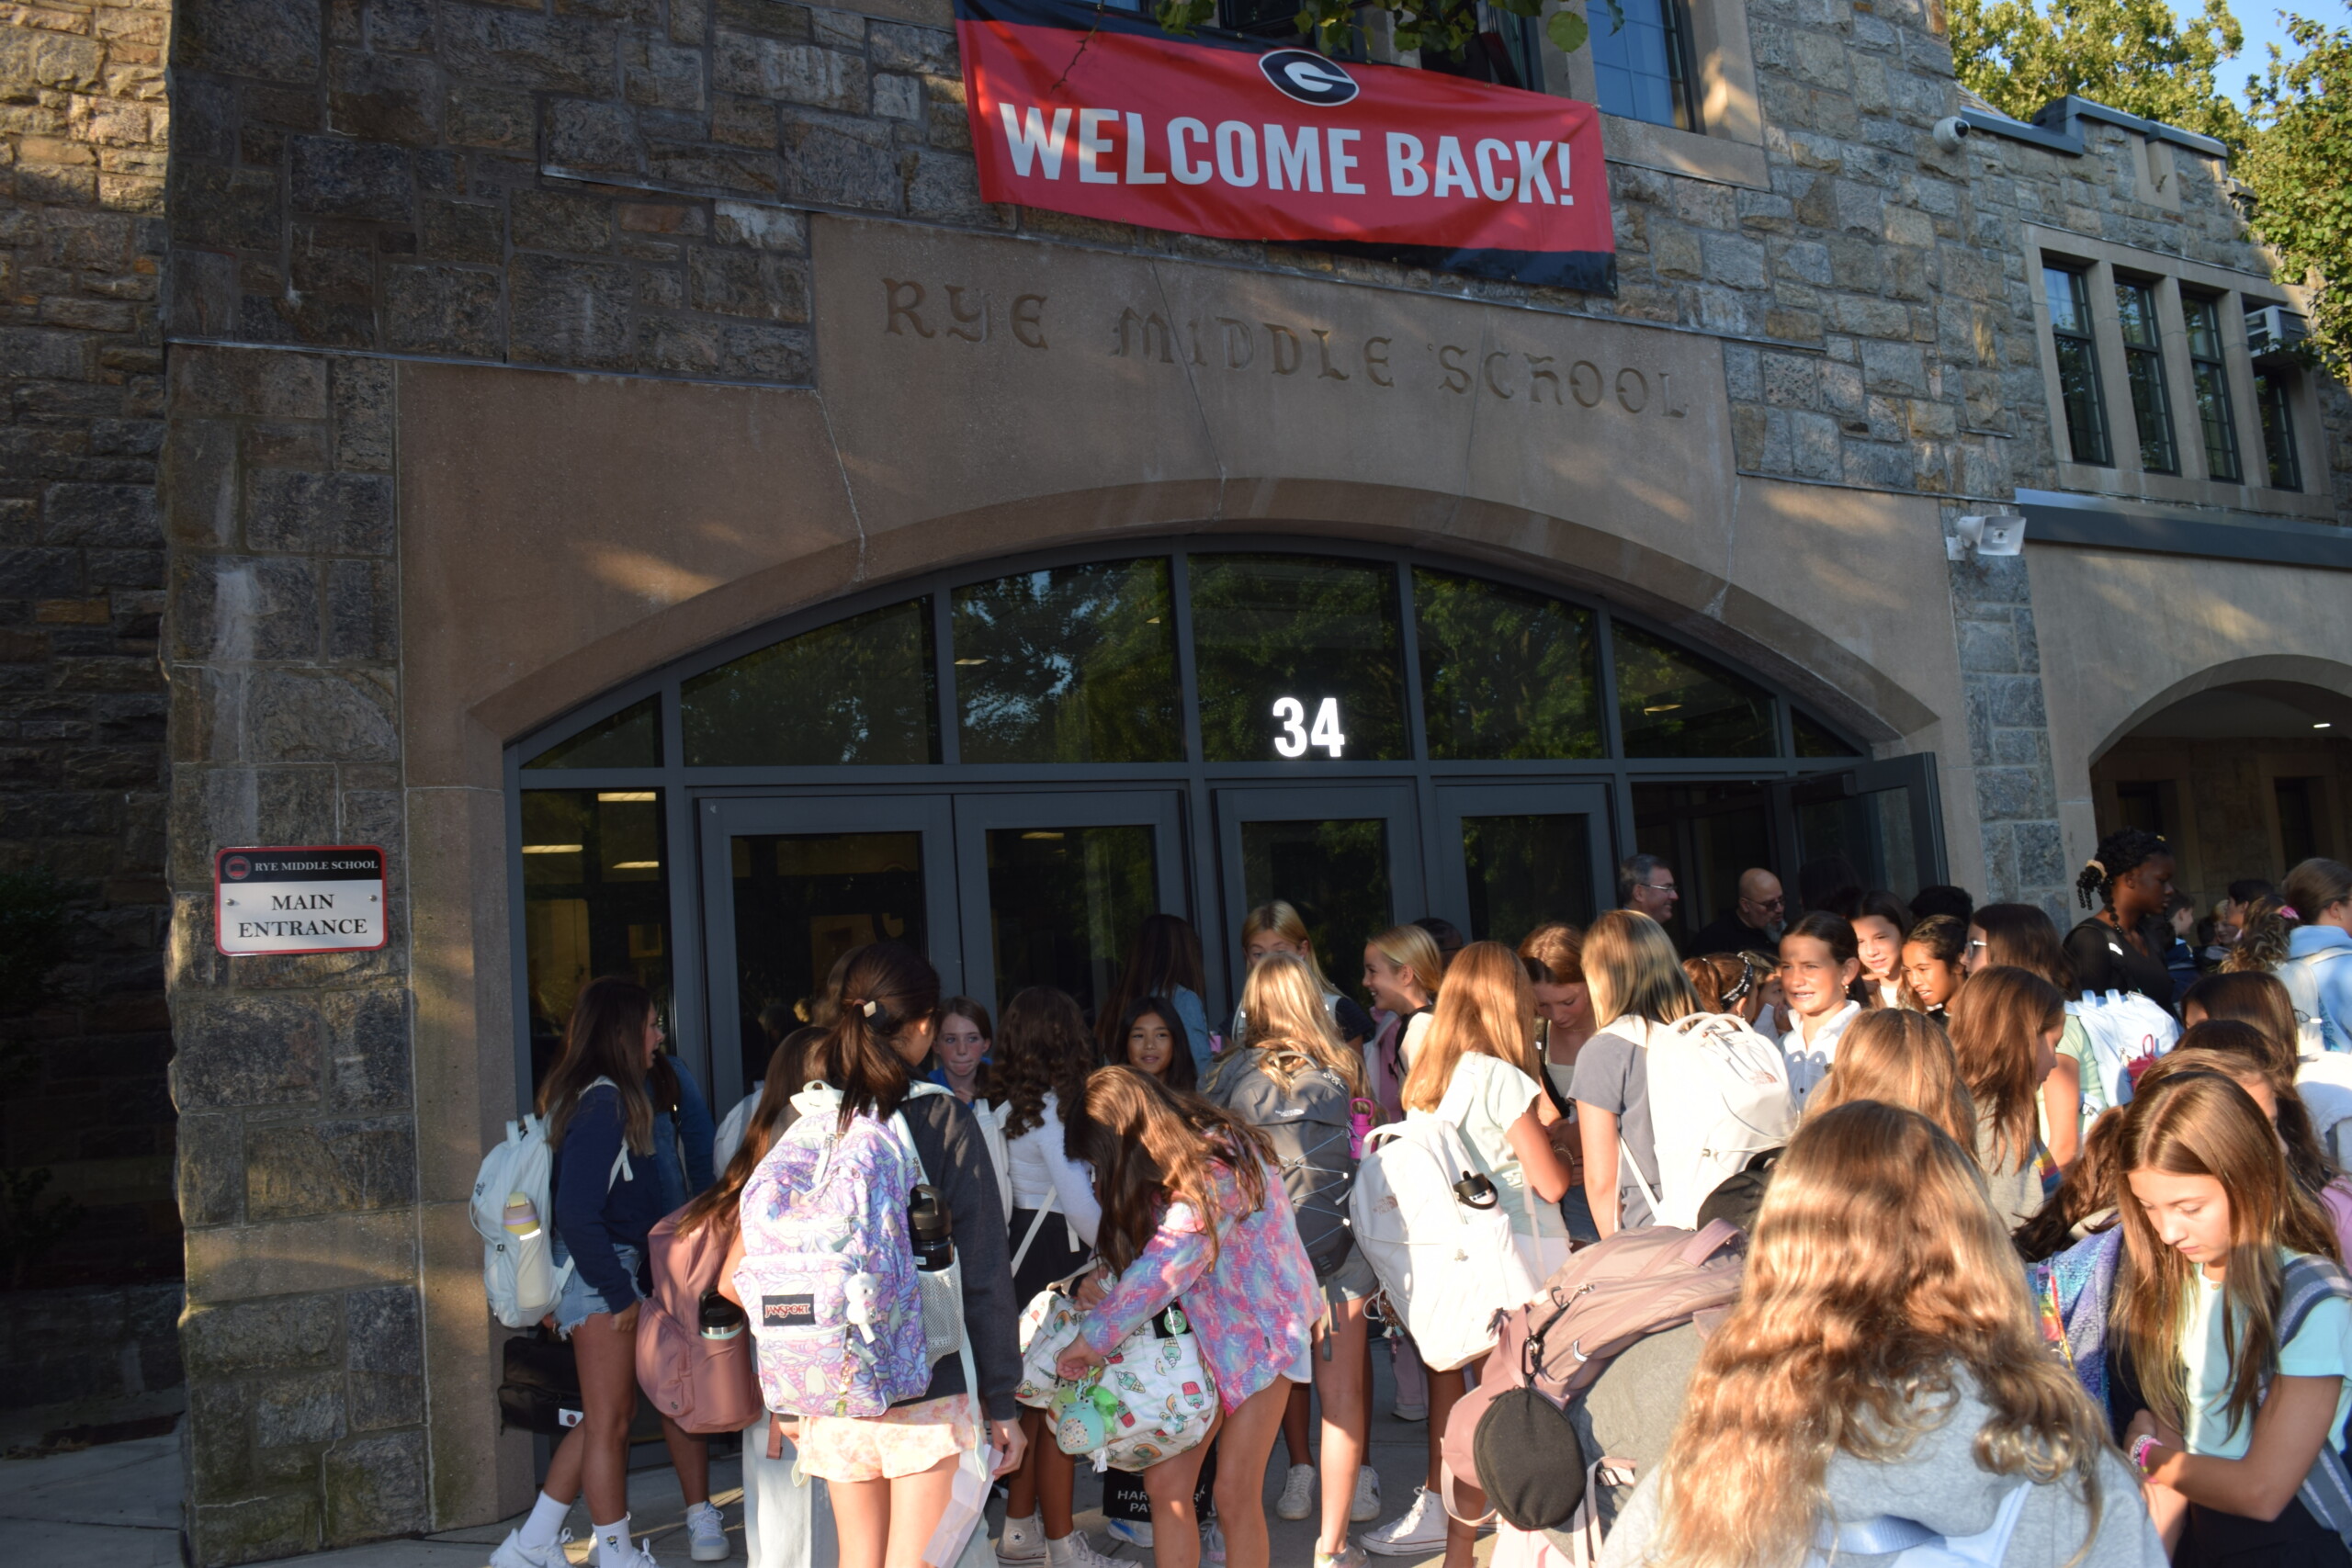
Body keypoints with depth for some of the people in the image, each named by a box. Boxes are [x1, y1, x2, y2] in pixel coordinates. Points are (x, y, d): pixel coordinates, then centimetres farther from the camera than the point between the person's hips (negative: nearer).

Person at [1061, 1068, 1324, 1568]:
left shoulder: (1215, 1173, -28)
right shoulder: (1169, 1171, -3)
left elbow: (1161, 1270, -31)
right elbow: (1138, 1246, 8)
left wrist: (1093, 1338, -21)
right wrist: (1107, 1276, -14)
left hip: (1258, 1329, -7)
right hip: (1199, 1331, 7)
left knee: (1236, 1494, -2)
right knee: (1165, 1482, 0)